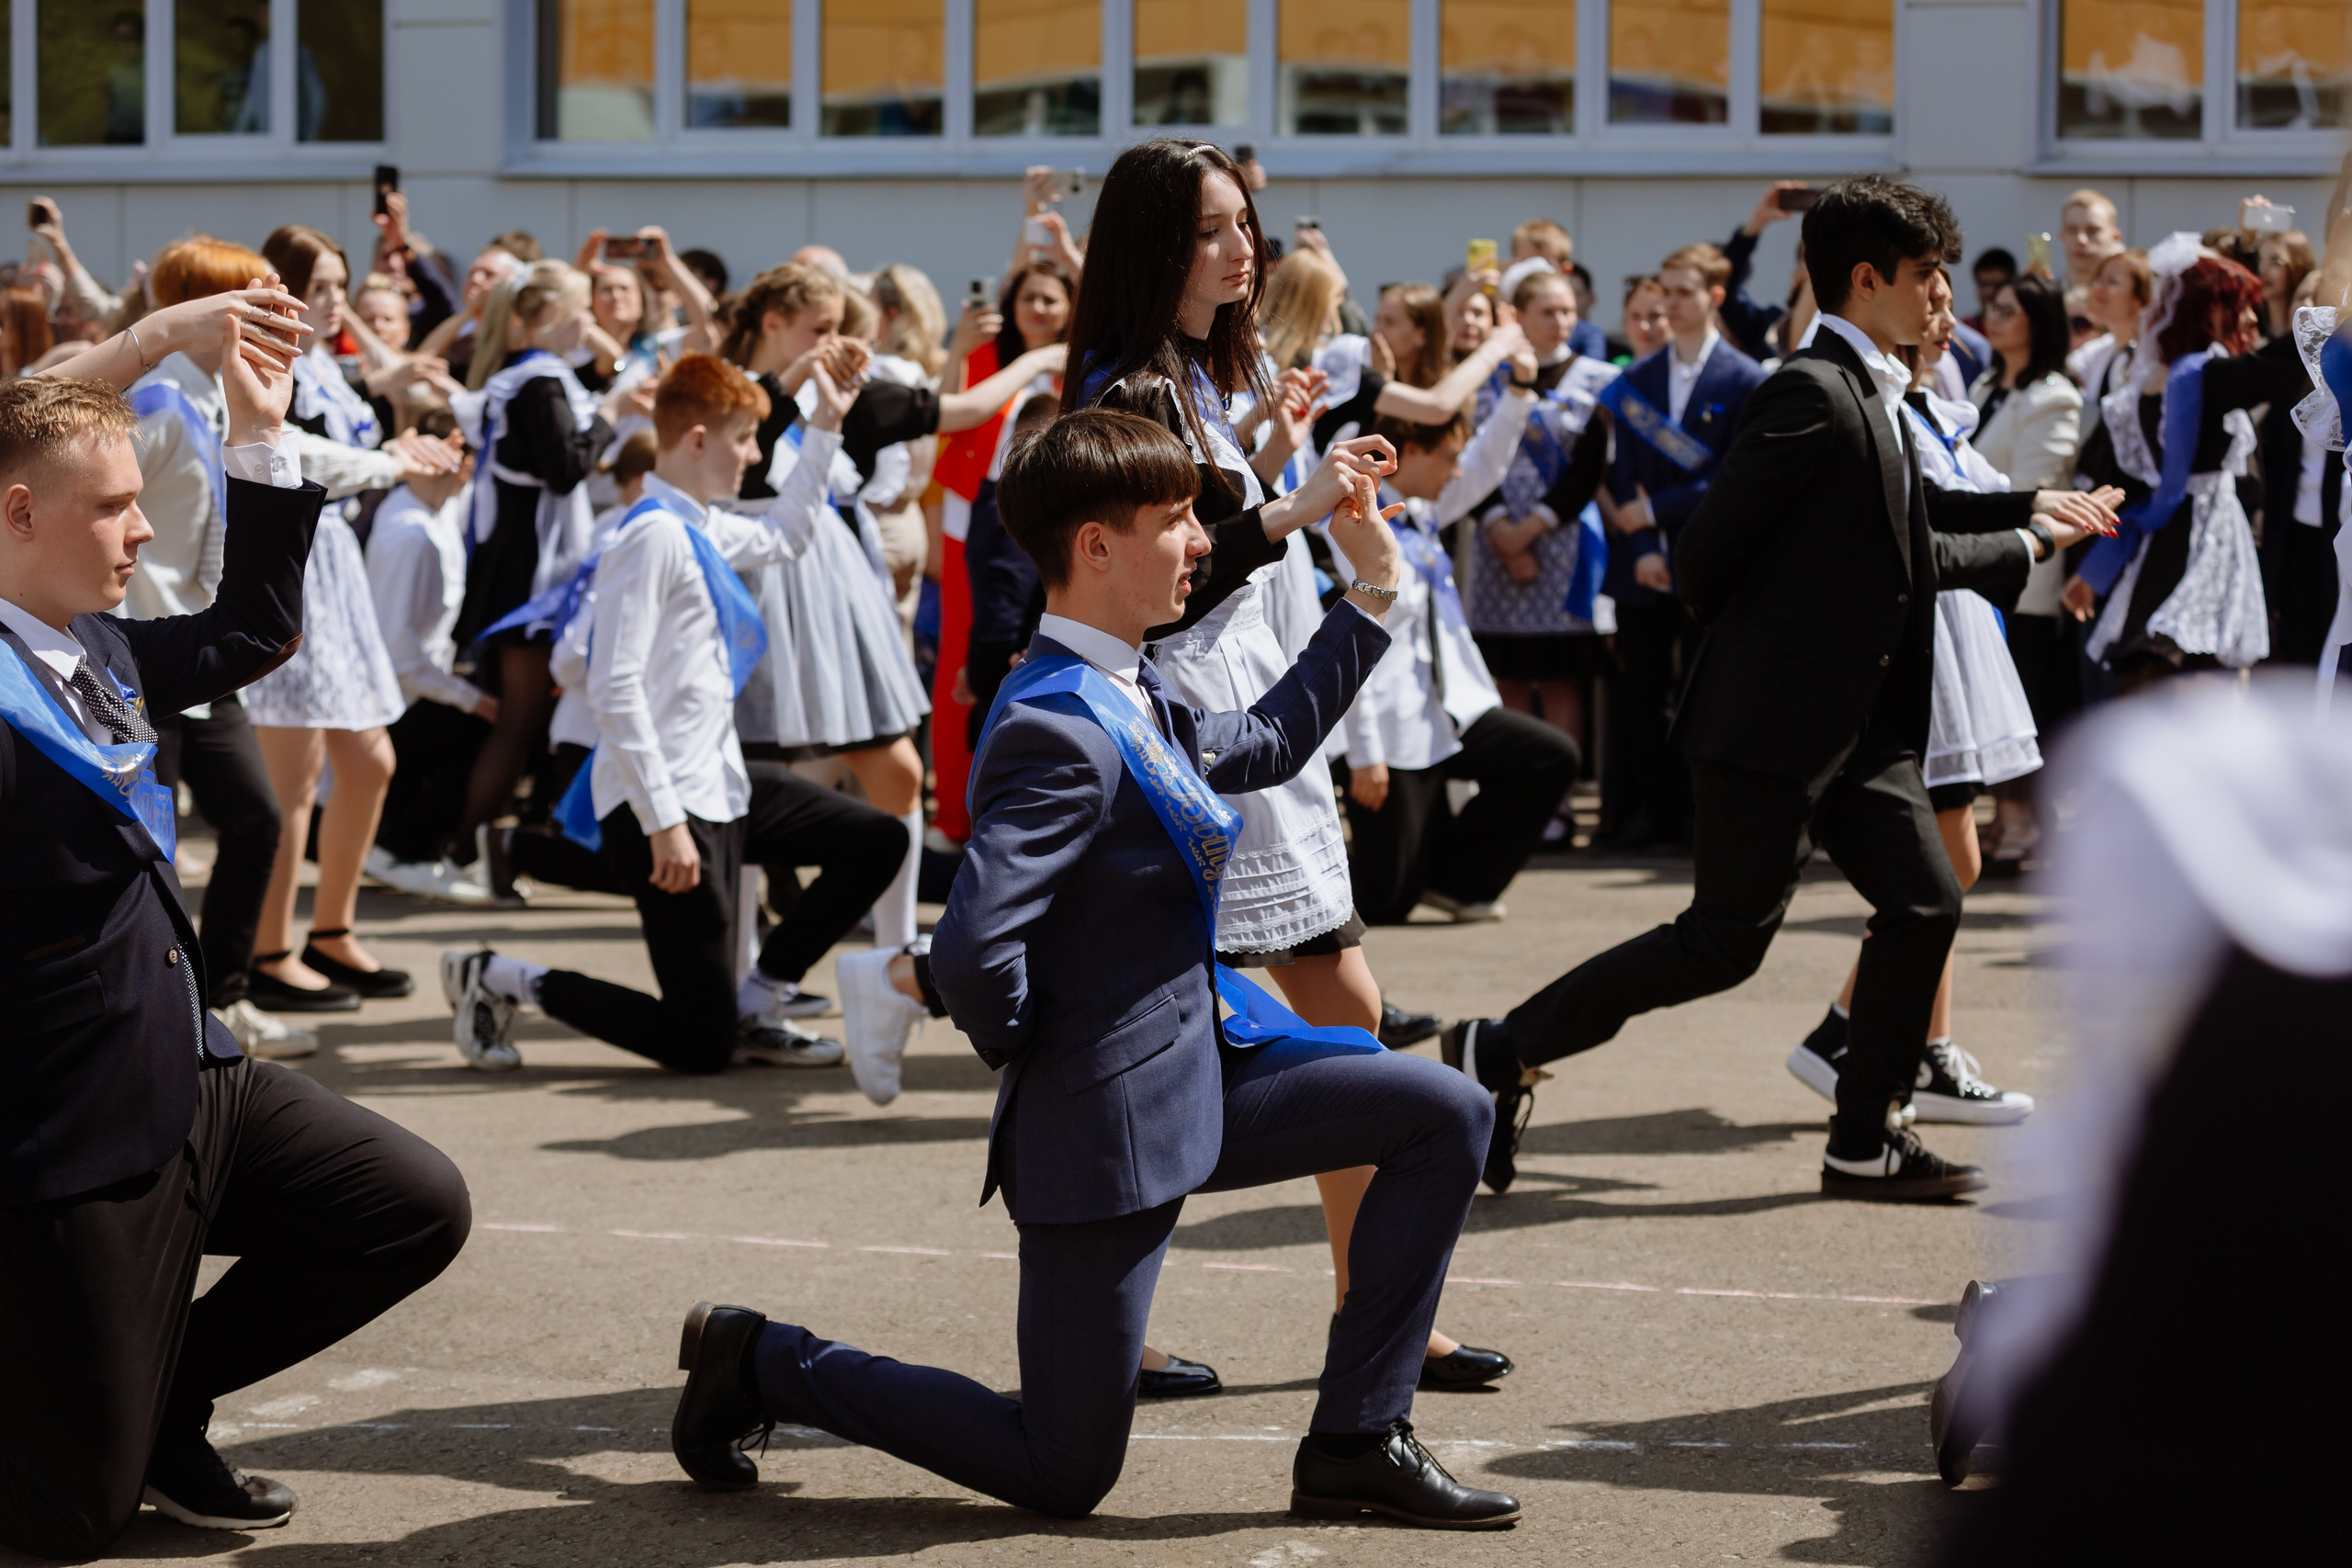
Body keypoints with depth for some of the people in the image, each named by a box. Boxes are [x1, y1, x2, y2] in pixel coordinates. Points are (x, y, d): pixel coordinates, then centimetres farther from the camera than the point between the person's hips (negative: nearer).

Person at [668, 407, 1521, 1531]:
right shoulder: (1058, 733, -25)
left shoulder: (1133, 698, 6)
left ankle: (1355, 1443, 8)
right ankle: (762, 1364, 17)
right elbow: (972, 953, -33)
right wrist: (1018, 1047, -12)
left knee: (1443, 1114, 2)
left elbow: (1265, 746, 25)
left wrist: (1373, 589, 21)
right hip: (1110, 1115, -9)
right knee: (1061, 1478, 2)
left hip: (1201, 1069, 9)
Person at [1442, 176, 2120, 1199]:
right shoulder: (1812, 394, -17)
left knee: (1924, 902, 6)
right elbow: (1704, 550, -18)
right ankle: (1504, 1050, 3)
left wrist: (2029, 524, 26)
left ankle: (1863, 1144, 15)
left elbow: (1907, 546, 24)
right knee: (1726, 941, -6)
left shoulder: (1873, 395, 14)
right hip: (1774, 716, -9)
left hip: (1858, 719, 9)